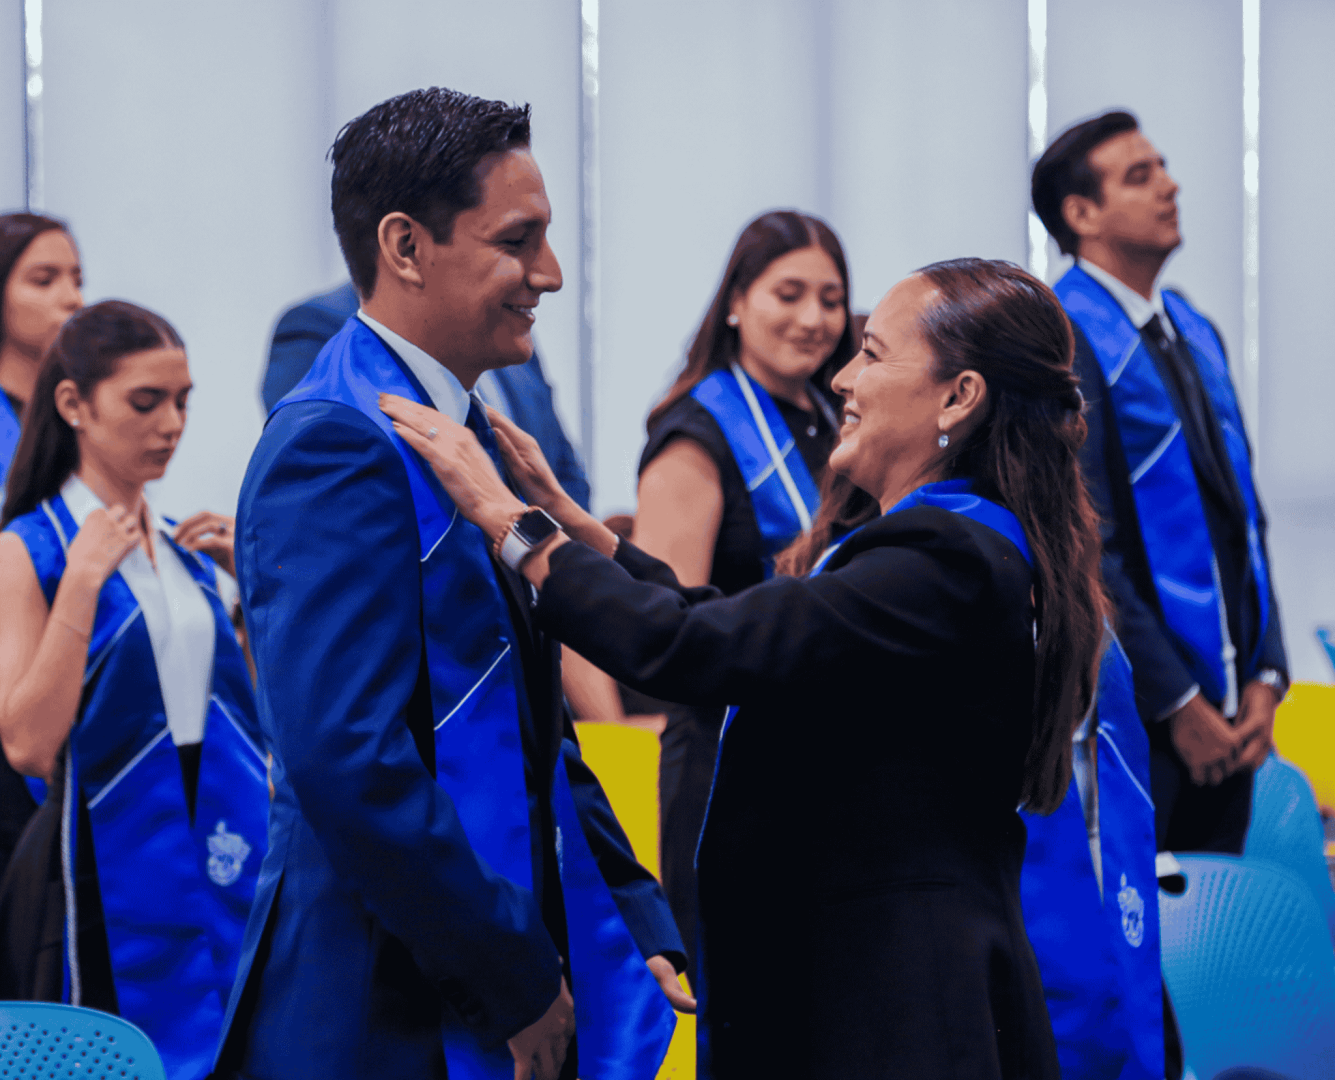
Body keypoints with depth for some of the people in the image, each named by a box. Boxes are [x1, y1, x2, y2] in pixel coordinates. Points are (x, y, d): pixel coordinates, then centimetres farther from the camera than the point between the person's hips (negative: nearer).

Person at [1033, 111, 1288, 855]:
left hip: (1225, 714, 8)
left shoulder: (1195, 334, 15)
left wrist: (1264, 678, 4)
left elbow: (1244, 516, 16)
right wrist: (1178, 701, -15)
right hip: (1132, 710, -8)